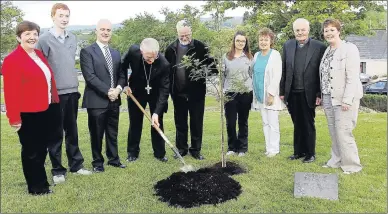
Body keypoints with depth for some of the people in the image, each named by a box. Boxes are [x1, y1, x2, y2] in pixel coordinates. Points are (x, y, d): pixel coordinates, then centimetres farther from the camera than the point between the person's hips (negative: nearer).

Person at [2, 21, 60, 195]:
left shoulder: (39, 54, 10)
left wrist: (54, 102, 15)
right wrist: (14, 117, -19)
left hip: (46, 110, 8)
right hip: (28, 114, -8)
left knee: (42, 148, 20)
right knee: (31, 151, 8)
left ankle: (39, 180, 38)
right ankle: (37, 186, 22)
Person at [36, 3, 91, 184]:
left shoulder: (73, 39, 9)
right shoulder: (44, 39, -7)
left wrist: (75, 86, 14)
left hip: (72, 92, 5)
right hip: (54, 94, -5)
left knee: (72, 131, 13)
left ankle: (76, 164, 25)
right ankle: (57, 170, 17)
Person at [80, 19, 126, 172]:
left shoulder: (116, 53, 15)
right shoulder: (87, 51, -5)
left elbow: (122, 75, 11)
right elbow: (89, 76, -15)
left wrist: (118, 88, -9)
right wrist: (107, 91, -18)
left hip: (114, 100, 6)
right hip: (97, 101, -5)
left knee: (113, 133, 15)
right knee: (97, 134, 6)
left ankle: (113, 159, 30)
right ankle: (97, 162, 21)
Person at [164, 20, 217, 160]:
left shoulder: (200, 47, -4)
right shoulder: (171, 49, 3)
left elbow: (210, 64, -4)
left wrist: (214, 72, -26)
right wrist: (170, 90, 2)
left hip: (196, 92, -2)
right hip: (178, 93, 2)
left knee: (197, 123, 8)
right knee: (180, 123, 13)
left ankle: (196, 150, 21)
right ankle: (181, 149, 26)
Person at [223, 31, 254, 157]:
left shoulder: (249, 57, 6)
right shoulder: (226, 57, 5)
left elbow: (252, 75, 8)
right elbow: (222, 75, 7)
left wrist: (252, 92, 4)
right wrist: (221, 91, 1)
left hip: (245, 93, 0)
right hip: (229, 93, 0)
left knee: (243, 121, 8)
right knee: (230, 122, 1)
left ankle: (242, 147, 19)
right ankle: (232, 147, 17)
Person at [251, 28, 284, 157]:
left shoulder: (275, 55, -7)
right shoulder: (256, 55, 12)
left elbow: (277, 76, -13)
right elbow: (254, 74, 12)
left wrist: (271, 94, -18)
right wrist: (255, 92, 8)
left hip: (270, 95, -6)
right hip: (260, 95, 6)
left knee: (273, 123, -3)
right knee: (265, 123, 11)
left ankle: (274, 148, 6)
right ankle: (268, 147, 18)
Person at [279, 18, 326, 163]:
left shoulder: (319, 47, -5)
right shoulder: (287, 46, 5)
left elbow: (321, 73, -5)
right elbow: (284, 70, 6)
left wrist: (319, 94, -8)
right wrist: (282, 91, 5)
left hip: (308, 94, -3)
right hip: (292, 93, 3)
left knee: (309, 125, 9)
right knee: (297, 124, 14)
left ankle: (310, 153, 23)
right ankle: (298, 151, 26)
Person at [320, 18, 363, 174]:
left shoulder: (349, 49, -9)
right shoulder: (327, 51, 13)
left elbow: (352, 77, -15)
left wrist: (347, 100, -20)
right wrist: (321, 96, 11)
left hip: (344, 98, -7)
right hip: (328, 97, 7)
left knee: (343, 132, -6)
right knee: (334, 132, 12)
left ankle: (351, 165, 9)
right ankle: (337, 160, 23)